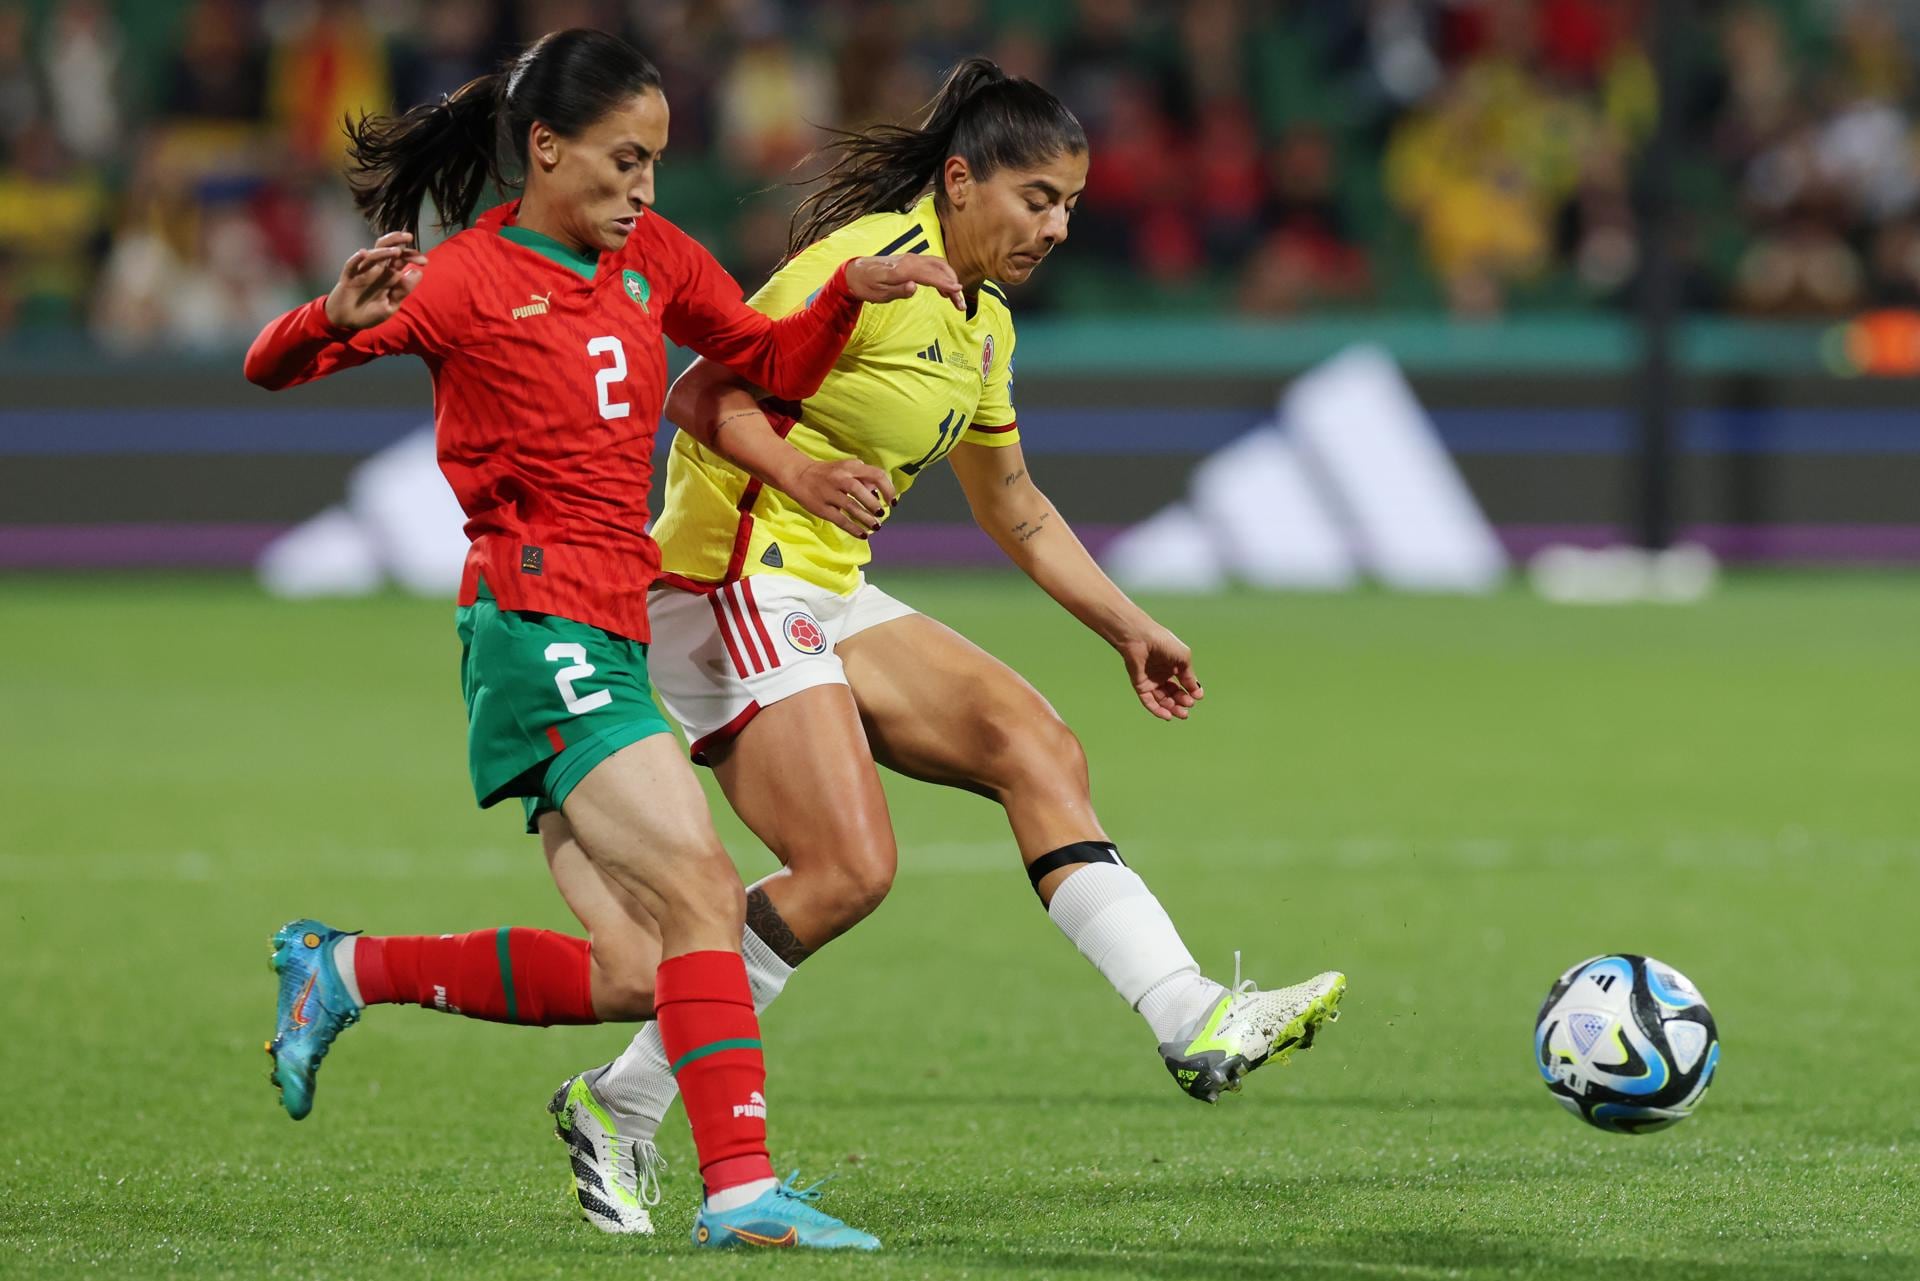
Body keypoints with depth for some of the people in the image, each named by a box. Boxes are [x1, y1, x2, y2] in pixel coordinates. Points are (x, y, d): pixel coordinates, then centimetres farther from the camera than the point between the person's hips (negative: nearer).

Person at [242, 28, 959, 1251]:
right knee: (702, 890, -20)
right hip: (540, 626, -8)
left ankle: (346, 969, 17)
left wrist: (852, 291, 4)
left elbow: (775, 362, 23)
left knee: (630, 975, 3)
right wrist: (339, 319, -29)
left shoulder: (650, 258, 14)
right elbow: (272, 368, -8)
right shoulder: (465, 284, -6)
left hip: (607, 641, 8)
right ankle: (742, 1187, -24)